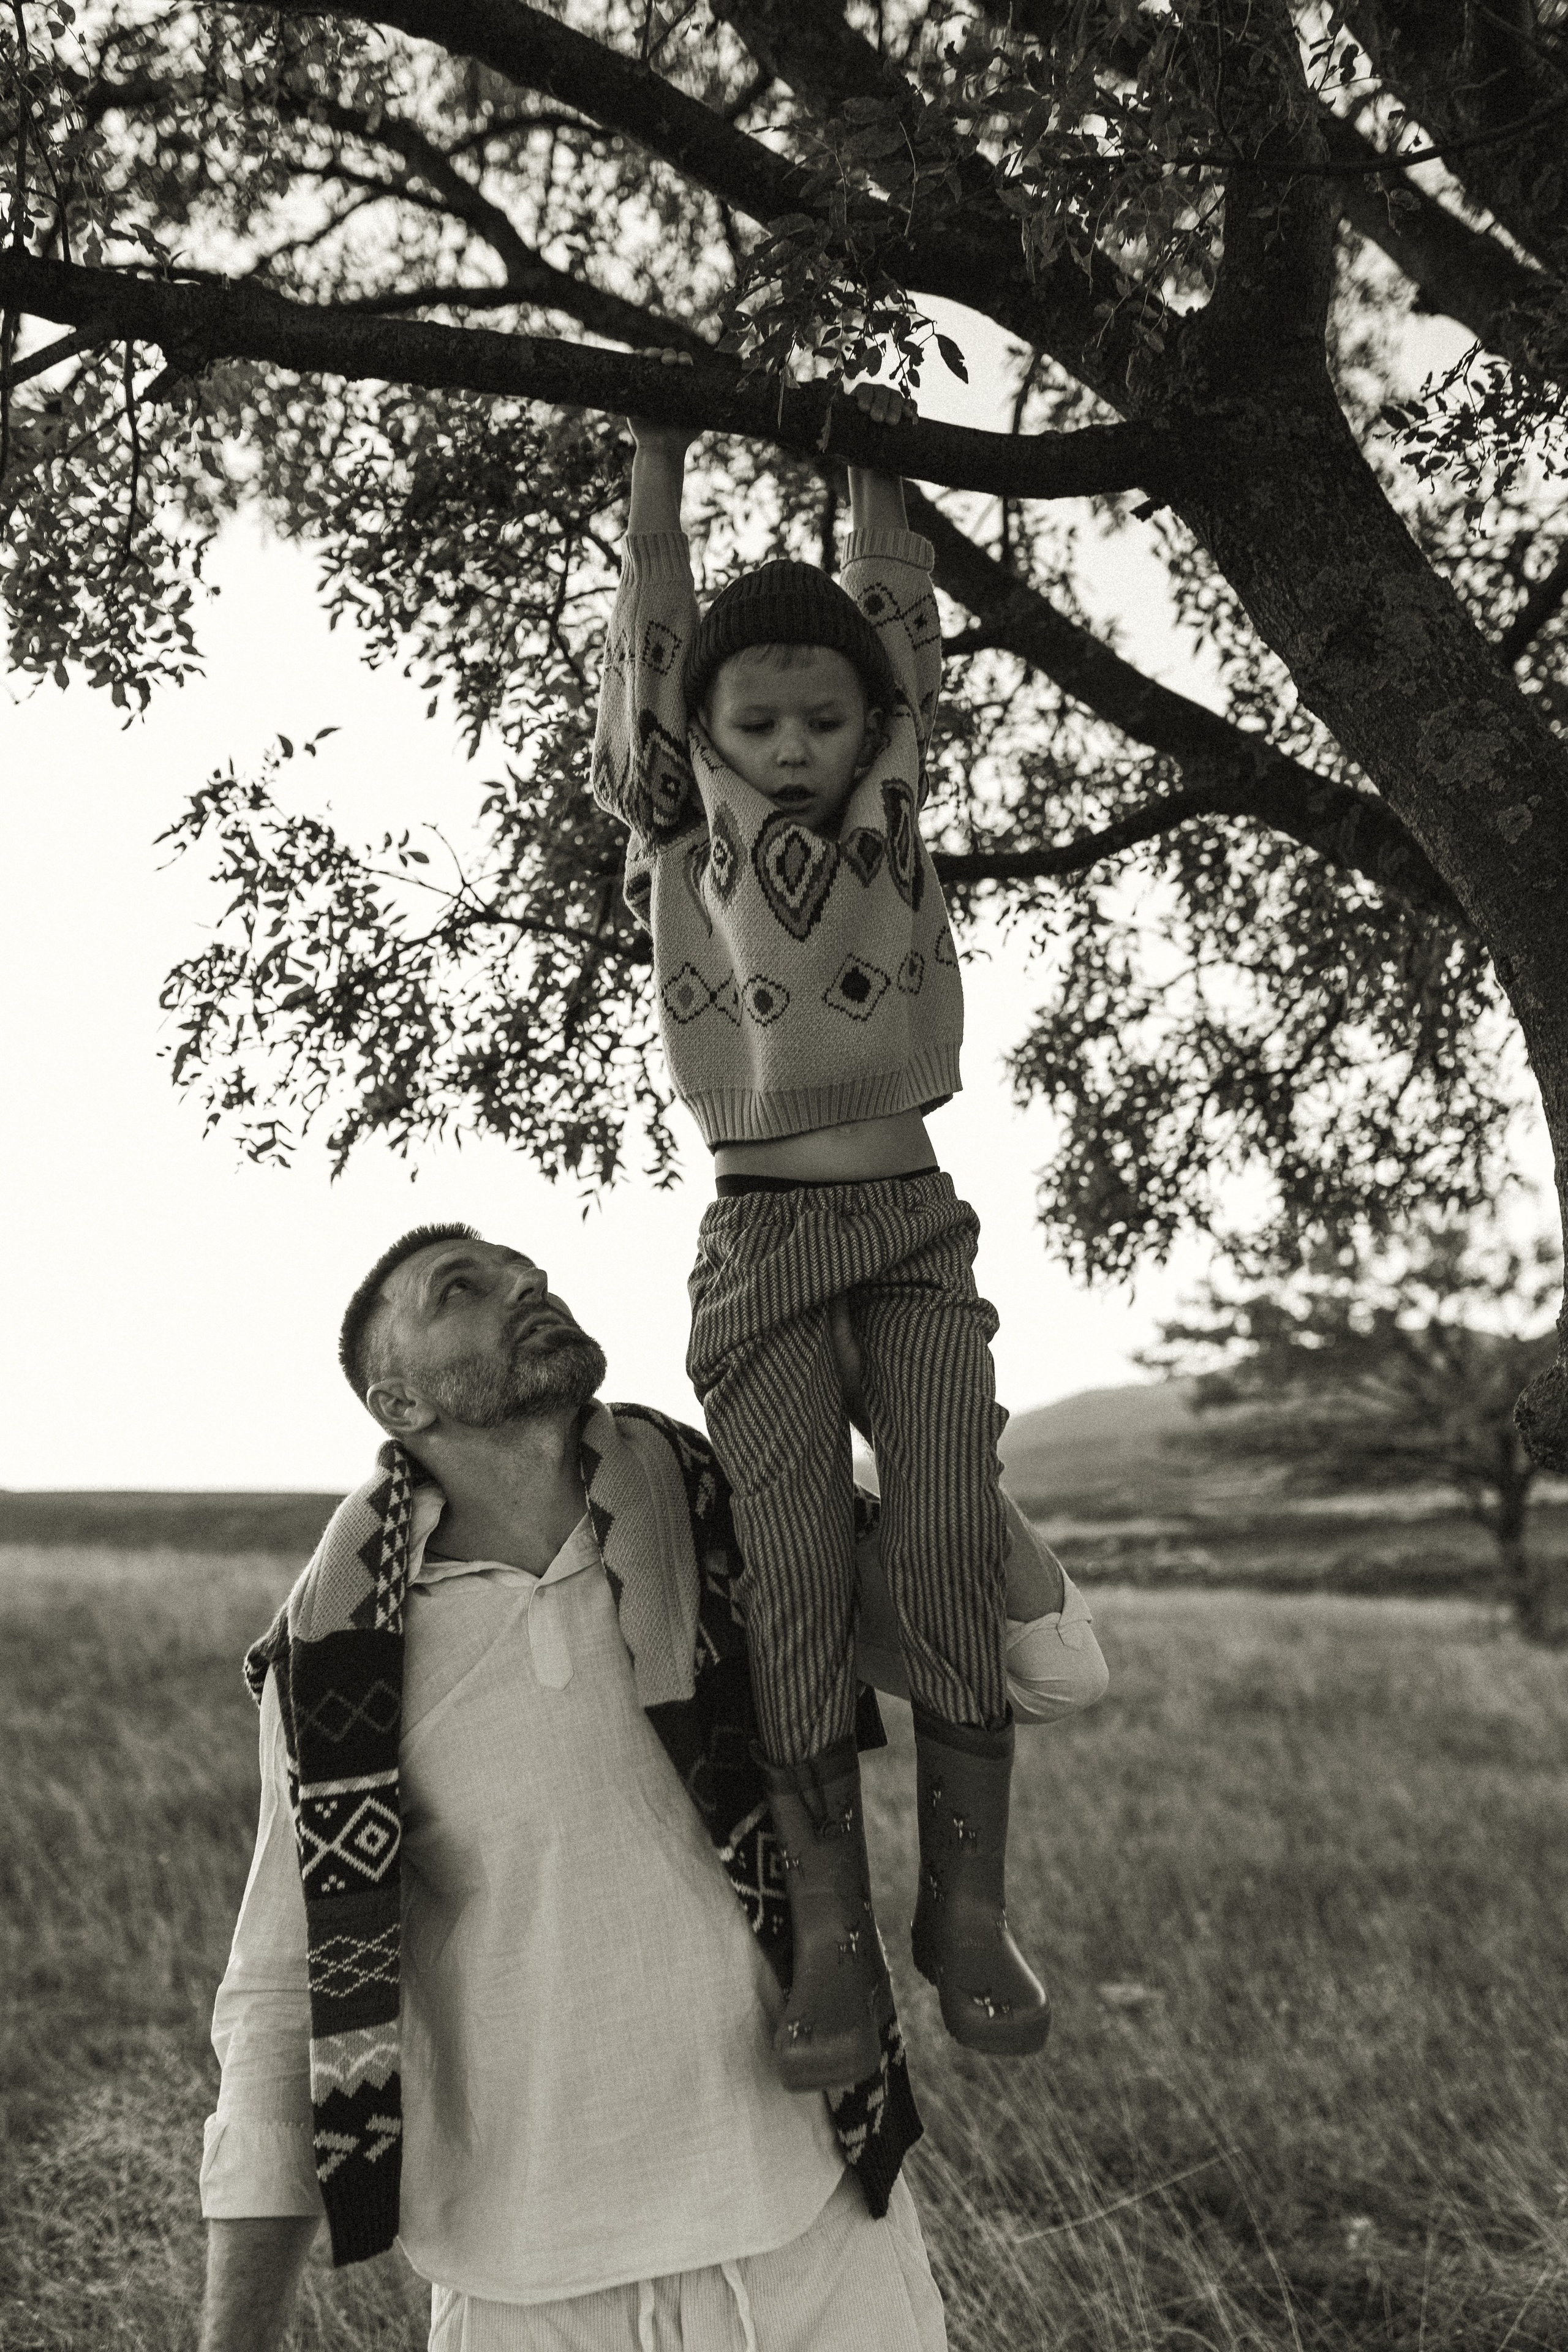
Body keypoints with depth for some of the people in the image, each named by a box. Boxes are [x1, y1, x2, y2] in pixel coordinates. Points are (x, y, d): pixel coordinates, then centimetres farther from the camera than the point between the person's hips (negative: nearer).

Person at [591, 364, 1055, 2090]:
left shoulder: (890, 808, 10)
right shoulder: (679, 828, 5)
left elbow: (901, 629, 10)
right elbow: (647, 640, 1)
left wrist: (875, 470, 16)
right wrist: (660, 457, 2)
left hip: (911, 1219, 2)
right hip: (756, 1234, -1)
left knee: (952, 1529, -16)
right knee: (791, 1560, -14)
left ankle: (966, 1899, -11)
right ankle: (828, 1926, -12)